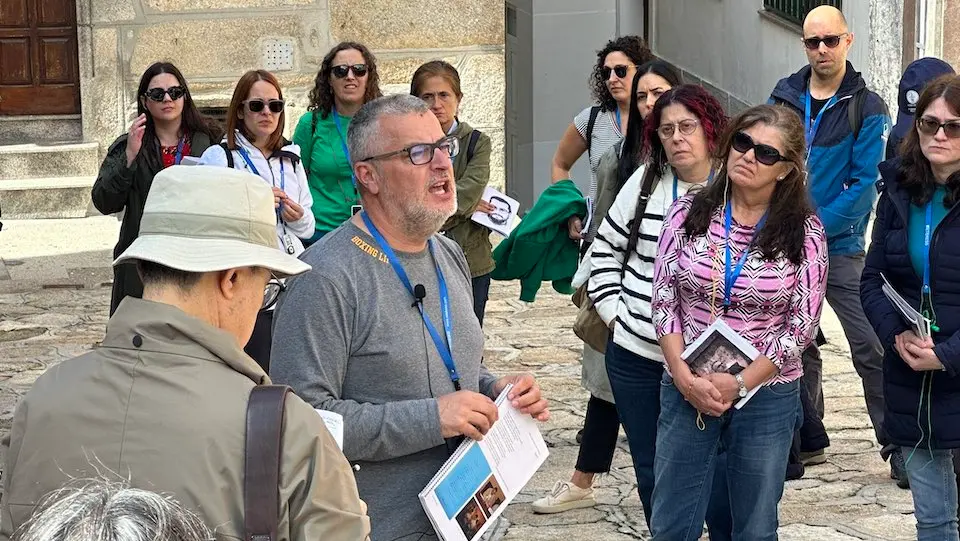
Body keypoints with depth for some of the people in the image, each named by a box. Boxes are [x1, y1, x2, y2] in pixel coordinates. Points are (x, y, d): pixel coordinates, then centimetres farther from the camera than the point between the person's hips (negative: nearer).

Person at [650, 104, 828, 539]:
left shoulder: (803, 233, -5)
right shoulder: (688, 213, -1)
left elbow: (801, 324, -7)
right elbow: (664, 300, -2)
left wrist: (740, 384, -14)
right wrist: (685, 377, -13)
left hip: (767, 394, -1)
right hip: (686, 388, 1)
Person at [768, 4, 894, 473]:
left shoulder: (866, 108, -4)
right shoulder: (784, 97, 6)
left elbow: (864, 184, -9)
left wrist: (816, 226, -16)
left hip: (840, 245, -4)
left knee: (869, 345, -7)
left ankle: (896, 442, 0)